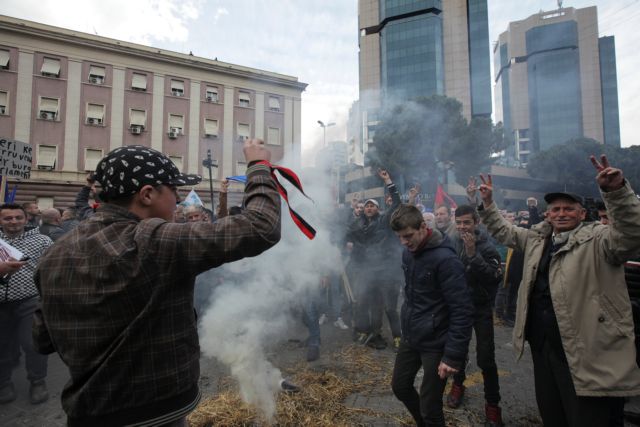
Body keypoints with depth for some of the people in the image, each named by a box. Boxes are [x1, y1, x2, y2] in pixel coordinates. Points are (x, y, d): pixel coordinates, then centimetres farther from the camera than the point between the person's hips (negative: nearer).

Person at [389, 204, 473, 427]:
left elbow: (462, 311, -22)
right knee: (399, 386, 20)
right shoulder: (408, 253, 2)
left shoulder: (445, 258, -22)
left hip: (435, 342, -7)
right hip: (410, 337, 7)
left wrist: (453, 356, -22)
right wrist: (406, 325, 15)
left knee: (430, 407, 5)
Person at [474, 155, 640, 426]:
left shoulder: (598, 240, -7)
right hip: (542, 345, 6)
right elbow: (502, 231, 21)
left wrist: (616, 190, -38)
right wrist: (488, 202, 13)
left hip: (582, 352, -6)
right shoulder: (537, 238, 11)